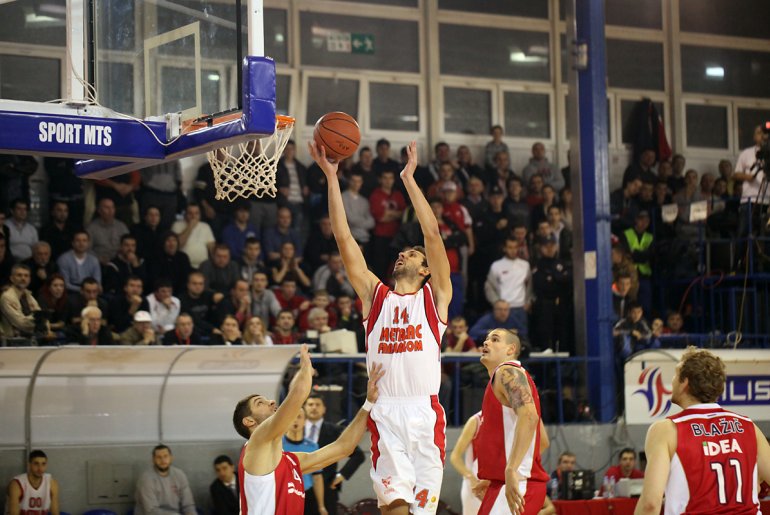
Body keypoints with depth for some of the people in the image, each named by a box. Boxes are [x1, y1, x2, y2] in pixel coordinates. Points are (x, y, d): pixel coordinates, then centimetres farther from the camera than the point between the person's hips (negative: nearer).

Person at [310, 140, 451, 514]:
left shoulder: (435, 296, 12)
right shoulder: (375, 295, 18)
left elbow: (432, 233, 2)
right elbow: (343, 238, 12)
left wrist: (409, 178, 1)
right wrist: (331, 177, 8)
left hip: (425, 410, -1)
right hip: (385, 412, 1)